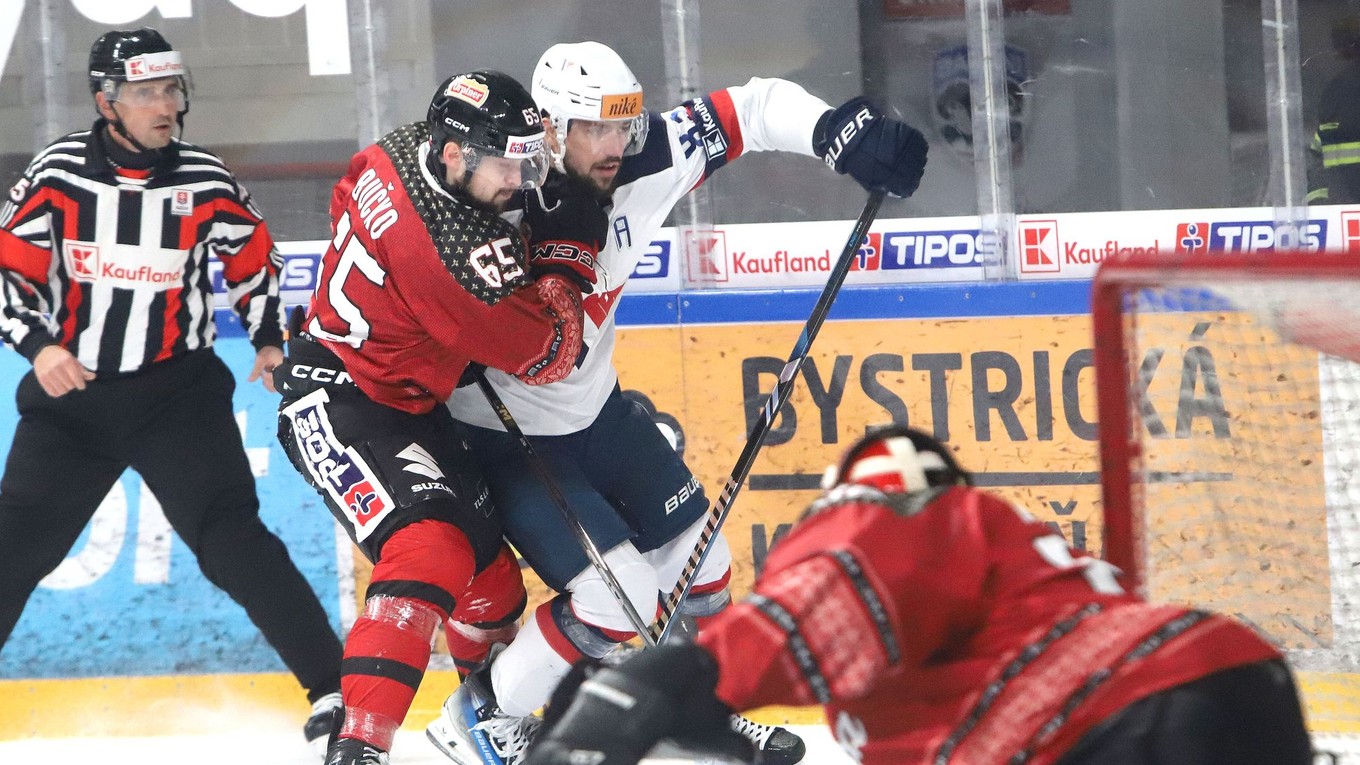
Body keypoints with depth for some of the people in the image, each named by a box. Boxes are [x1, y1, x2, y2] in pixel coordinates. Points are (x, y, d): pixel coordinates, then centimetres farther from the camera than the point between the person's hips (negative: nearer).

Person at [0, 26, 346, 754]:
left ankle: (331, 685, -14)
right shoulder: (58, 173, -7)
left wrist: (267, 339, 10)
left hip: (178, 392, -1)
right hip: (71, 393, 1)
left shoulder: (205, 181, -5)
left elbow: (252, 255, 12)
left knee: (229, 535, -16)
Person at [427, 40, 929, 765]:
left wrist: (842, 133, -24)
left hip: (595, 406, 7)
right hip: (507, 433, -7)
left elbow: (751, 110, -7)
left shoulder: (642, 167, -14)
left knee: (701, 569, 14)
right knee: (620, 599, -15)